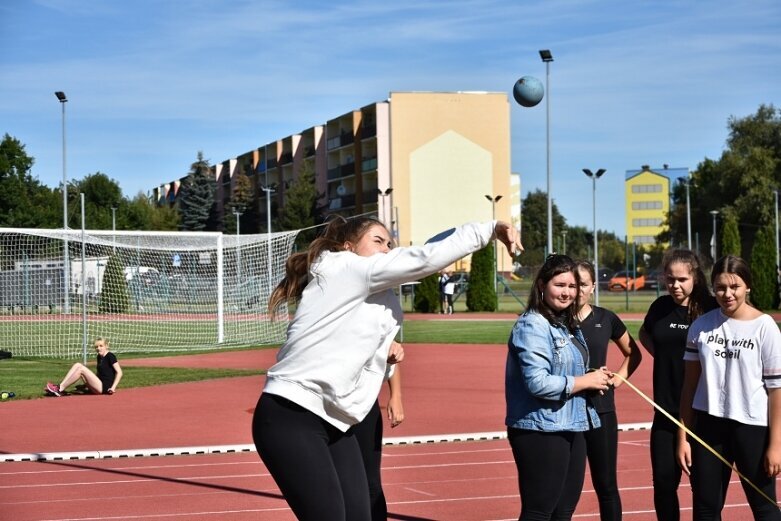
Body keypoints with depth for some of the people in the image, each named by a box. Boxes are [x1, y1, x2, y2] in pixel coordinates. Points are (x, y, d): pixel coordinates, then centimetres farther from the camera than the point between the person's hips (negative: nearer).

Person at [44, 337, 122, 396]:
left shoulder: (110, 356, -8)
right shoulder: (99, 357, 16)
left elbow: (119, 372, -14)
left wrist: (113, 387, -21)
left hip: (104, 387, -9)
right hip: (99, 385, 9)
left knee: (81, 369, -22)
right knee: (77, 365, -1)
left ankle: (60, 389, -20)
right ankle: (59, 387, -13)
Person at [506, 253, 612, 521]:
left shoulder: (568, 325, 14)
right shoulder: (532, 325, -15)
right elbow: (538, 382, -25)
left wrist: (595, 378, 1)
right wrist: (585, 381, -15)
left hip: (570, 429, 10)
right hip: (541, 431, -10)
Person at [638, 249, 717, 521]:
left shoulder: (710, 308, -10)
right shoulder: (661, 307, 4)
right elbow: (644, 334, 24)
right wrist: (665, 357, 8)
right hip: (666, 409, 4)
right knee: (664, 480, 7)